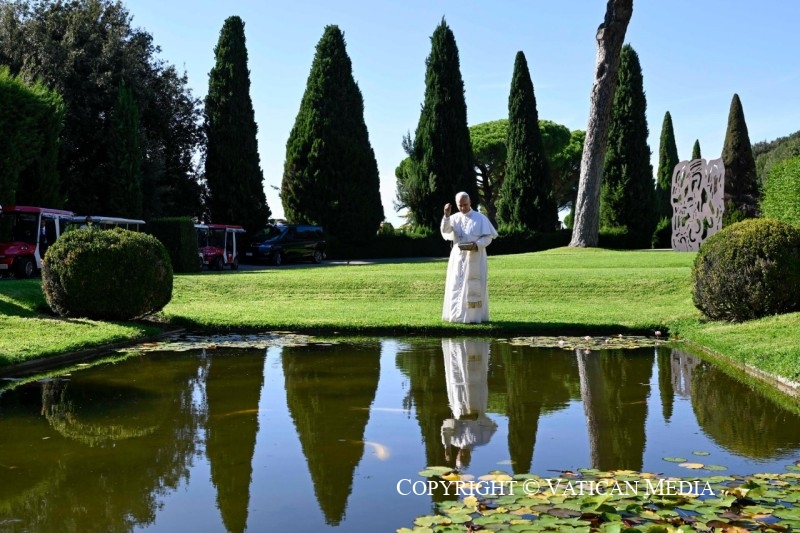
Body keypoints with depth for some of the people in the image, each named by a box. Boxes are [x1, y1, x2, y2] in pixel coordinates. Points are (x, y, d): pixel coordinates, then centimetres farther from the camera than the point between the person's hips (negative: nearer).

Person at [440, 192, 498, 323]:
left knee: (474, 286, -4)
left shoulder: (480, 218, -1)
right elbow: (445, 230, -9)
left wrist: (476, 245, -21)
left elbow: (488, 237, -4)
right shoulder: (454, 218, 7)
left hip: (475, 257, -3)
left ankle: (474, 316, -1)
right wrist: (446, 215, -22)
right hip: (458, 257, 3)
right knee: (456, 286, 1)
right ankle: (457, 315, 6)